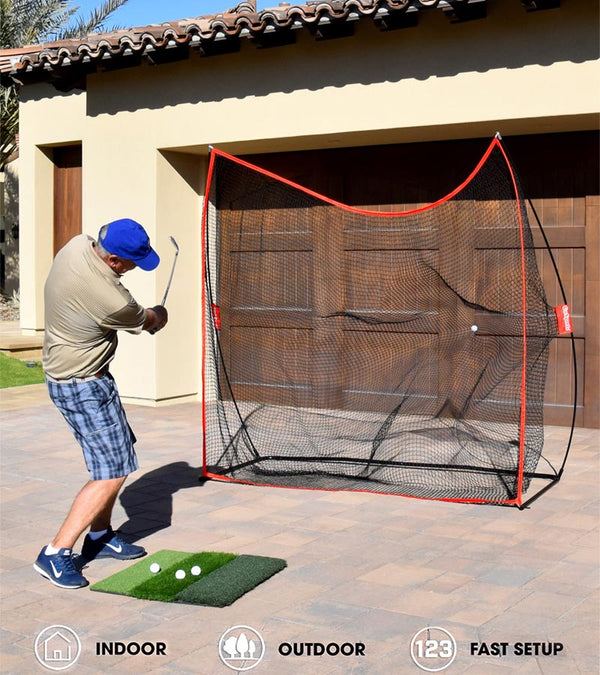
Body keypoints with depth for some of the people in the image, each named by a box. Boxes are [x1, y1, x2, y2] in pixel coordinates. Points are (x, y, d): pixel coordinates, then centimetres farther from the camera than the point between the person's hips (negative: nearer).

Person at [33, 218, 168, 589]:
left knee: (119, 451, 19)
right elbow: (149, 321, -7)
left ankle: (100, 535, 28)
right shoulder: (112, 299, -31)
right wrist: (160, 315, 16)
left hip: (65, 373, 10)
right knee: (113, 472, -6)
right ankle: (56, 553, -3)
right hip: (83, 387, -10)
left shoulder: (78, 244, -8)